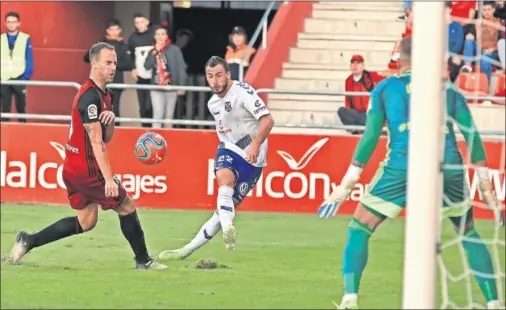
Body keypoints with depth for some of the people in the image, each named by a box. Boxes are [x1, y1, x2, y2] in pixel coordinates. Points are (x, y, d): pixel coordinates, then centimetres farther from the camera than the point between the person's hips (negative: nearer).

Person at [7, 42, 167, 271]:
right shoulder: (90, 97, -19)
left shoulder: (103, 95, 12)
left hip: (74, 169, 10)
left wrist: (110, 119, -11)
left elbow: (106, 138, 11)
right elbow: (96, 142, -24)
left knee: (86, 222, 13)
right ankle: (143, 260, 12)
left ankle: (28, 241, 14)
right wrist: (108, 179, -27)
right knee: (127, 207, 1)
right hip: (87, 169, -10)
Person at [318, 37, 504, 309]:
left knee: (359, 230, 10)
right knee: (470, 235, 21)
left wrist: (347, 183, 6)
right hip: (448, 168, 2)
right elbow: (471, 135, 9)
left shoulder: (385, 88, 11)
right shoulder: (448, 88, 14)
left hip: (402, 167, -2)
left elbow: (371, 136, 4)